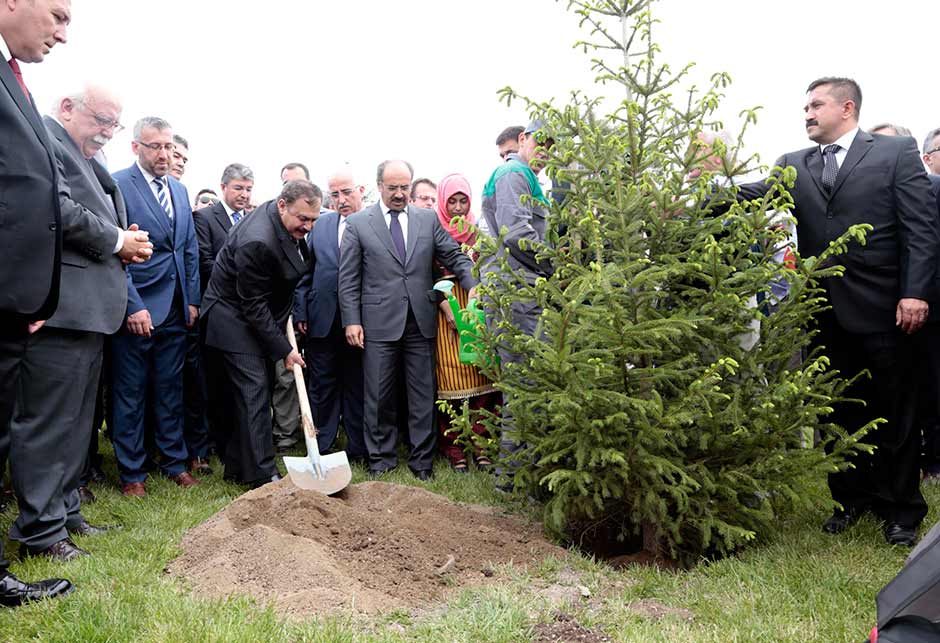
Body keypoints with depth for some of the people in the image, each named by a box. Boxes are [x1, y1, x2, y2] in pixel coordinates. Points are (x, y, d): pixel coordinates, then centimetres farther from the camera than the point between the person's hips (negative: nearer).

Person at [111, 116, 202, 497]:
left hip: (175, 309, 6)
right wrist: (132, 305, -16)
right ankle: (131, 473, 15)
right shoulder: (116, 185, -7)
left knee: (171, 390, 13)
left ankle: (174, 462, 23)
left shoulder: (179, 190, 14)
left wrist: (192, 299, 10)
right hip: (136, 309, -6)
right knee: (130, 394, 4)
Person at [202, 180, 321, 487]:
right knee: (253, 393, -11)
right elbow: (253, 306, -25)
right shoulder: (257, 242, -30)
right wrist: (283, 349, -21)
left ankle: (238, 467, 22)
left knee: (257, 392, 11)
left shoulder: (290, 224, -2)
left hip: (261, 319, 9)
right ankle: (262, 474, -6)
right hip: (236, 321, -9)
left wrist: (291, 311, 14)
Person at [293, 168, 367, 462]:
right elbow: (305, 271, 12)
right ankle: (320, 448, 21)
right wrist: (300, 311, 5)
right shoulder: (321, 225, 10)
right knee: (321, 386, 10)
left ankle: (357, 449, 20)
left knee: (357, 387, 8)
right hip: (322, 320, 3)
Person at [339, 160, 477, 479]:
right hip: (379, 321, -2)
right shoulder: (358, 223, 2)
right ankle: (381, 458, 22)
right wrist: (351, 320, -6)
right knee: (379, 396, 6)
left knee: (423, 393, 7)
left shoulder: (428, 219, 8)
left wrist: (473, 284, -11)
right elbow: (348, 278, 1)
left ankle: (421, 459, 20)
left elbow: (454, 256, 7)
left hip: (421, 321, 2)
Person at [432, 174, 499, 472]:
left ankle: (480, 441, 5)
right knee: (450, 373, -4)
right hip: (444, 308, -3)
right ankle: (453, 445, 4)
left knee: (480, 370, -2)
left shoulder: (478, 231, 12)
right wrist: (446, 306, -13)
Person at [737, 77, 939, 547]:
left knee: (894, 414, 8)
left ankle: (902, 508, 23)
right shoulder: (794, 166, 11)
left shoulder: (896, 151, 1)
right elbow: (753, 194, -6)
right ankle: (853, 498, 27)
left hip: (880, 308, -3)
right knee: (838, 412, 12)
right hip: (824, 311, 4)